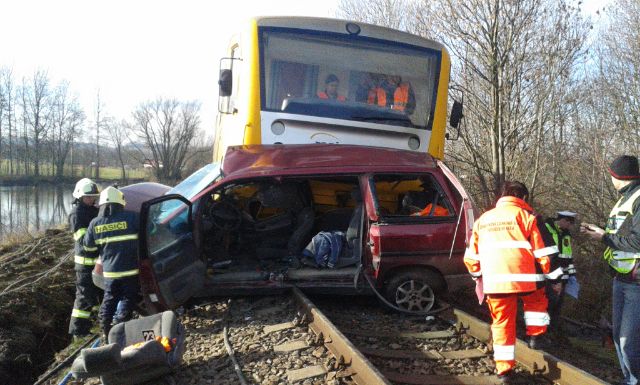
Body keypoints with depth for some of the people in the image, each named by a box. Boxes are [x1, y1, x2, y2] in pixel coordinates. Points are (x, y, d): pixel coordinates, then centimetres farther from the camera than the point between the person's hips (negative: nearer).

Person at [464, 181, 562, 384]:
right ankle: (534, 336, 20)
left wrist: (478, 275, 30)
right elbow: (543, 253, -1)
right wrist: (553, 276, 11)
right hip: (523, 279, -3)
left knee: (502, 323, 12)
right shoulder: (527, 217, 2)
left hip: (494, 283, 3)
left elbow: (471, 257, 16)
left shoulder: (483, 219, 15)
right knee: (536, 300, 29)